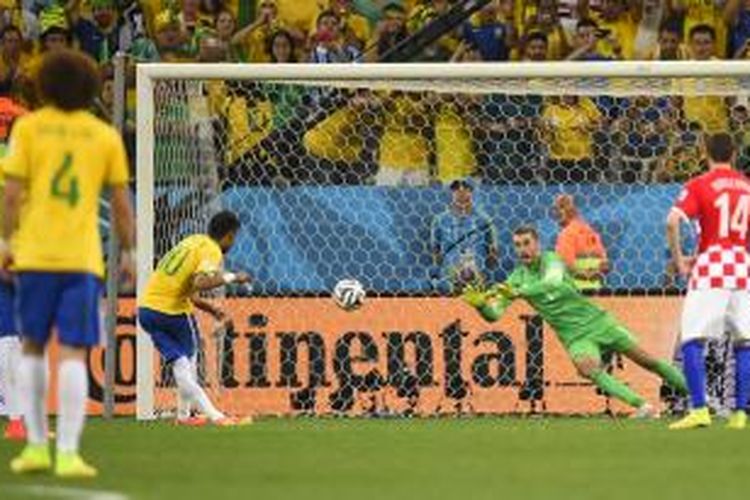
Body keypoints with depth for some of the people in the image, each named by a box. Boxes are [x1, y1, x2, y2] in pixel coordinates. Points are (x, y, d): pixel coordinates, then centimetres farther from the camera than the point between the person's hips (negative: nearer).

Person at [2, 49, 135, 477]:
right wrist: (128, 253, 16)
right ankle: (68, 453, -10)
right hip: (83, 257, 0)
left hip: (35, 253, 0)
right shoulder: (106, 135, 6)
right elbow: (122, 201, 7)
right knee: (73, 354, -3)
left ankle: (36, 445, 13)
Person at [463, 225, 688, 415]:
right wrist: (480, 304, -29)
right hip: (575, 336, 2)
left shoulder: (551, 260, -13)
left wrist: (518, 293, -45)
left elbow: (553, 283, -35)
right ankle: (643, 406, -29)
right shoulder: (517, 278, -1)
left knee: (646, 360, 2)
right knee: (588, 368, -29)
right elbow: (494, 313, -6)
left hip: (597, 321, -2)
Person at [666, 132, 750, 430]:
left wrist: (678, 259, -4)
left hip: (711, 267, -4)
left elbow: (673, 221, -14)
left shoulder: (699, 185, -1)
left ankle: (699, 409, -16)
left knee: (692, 340, -3)